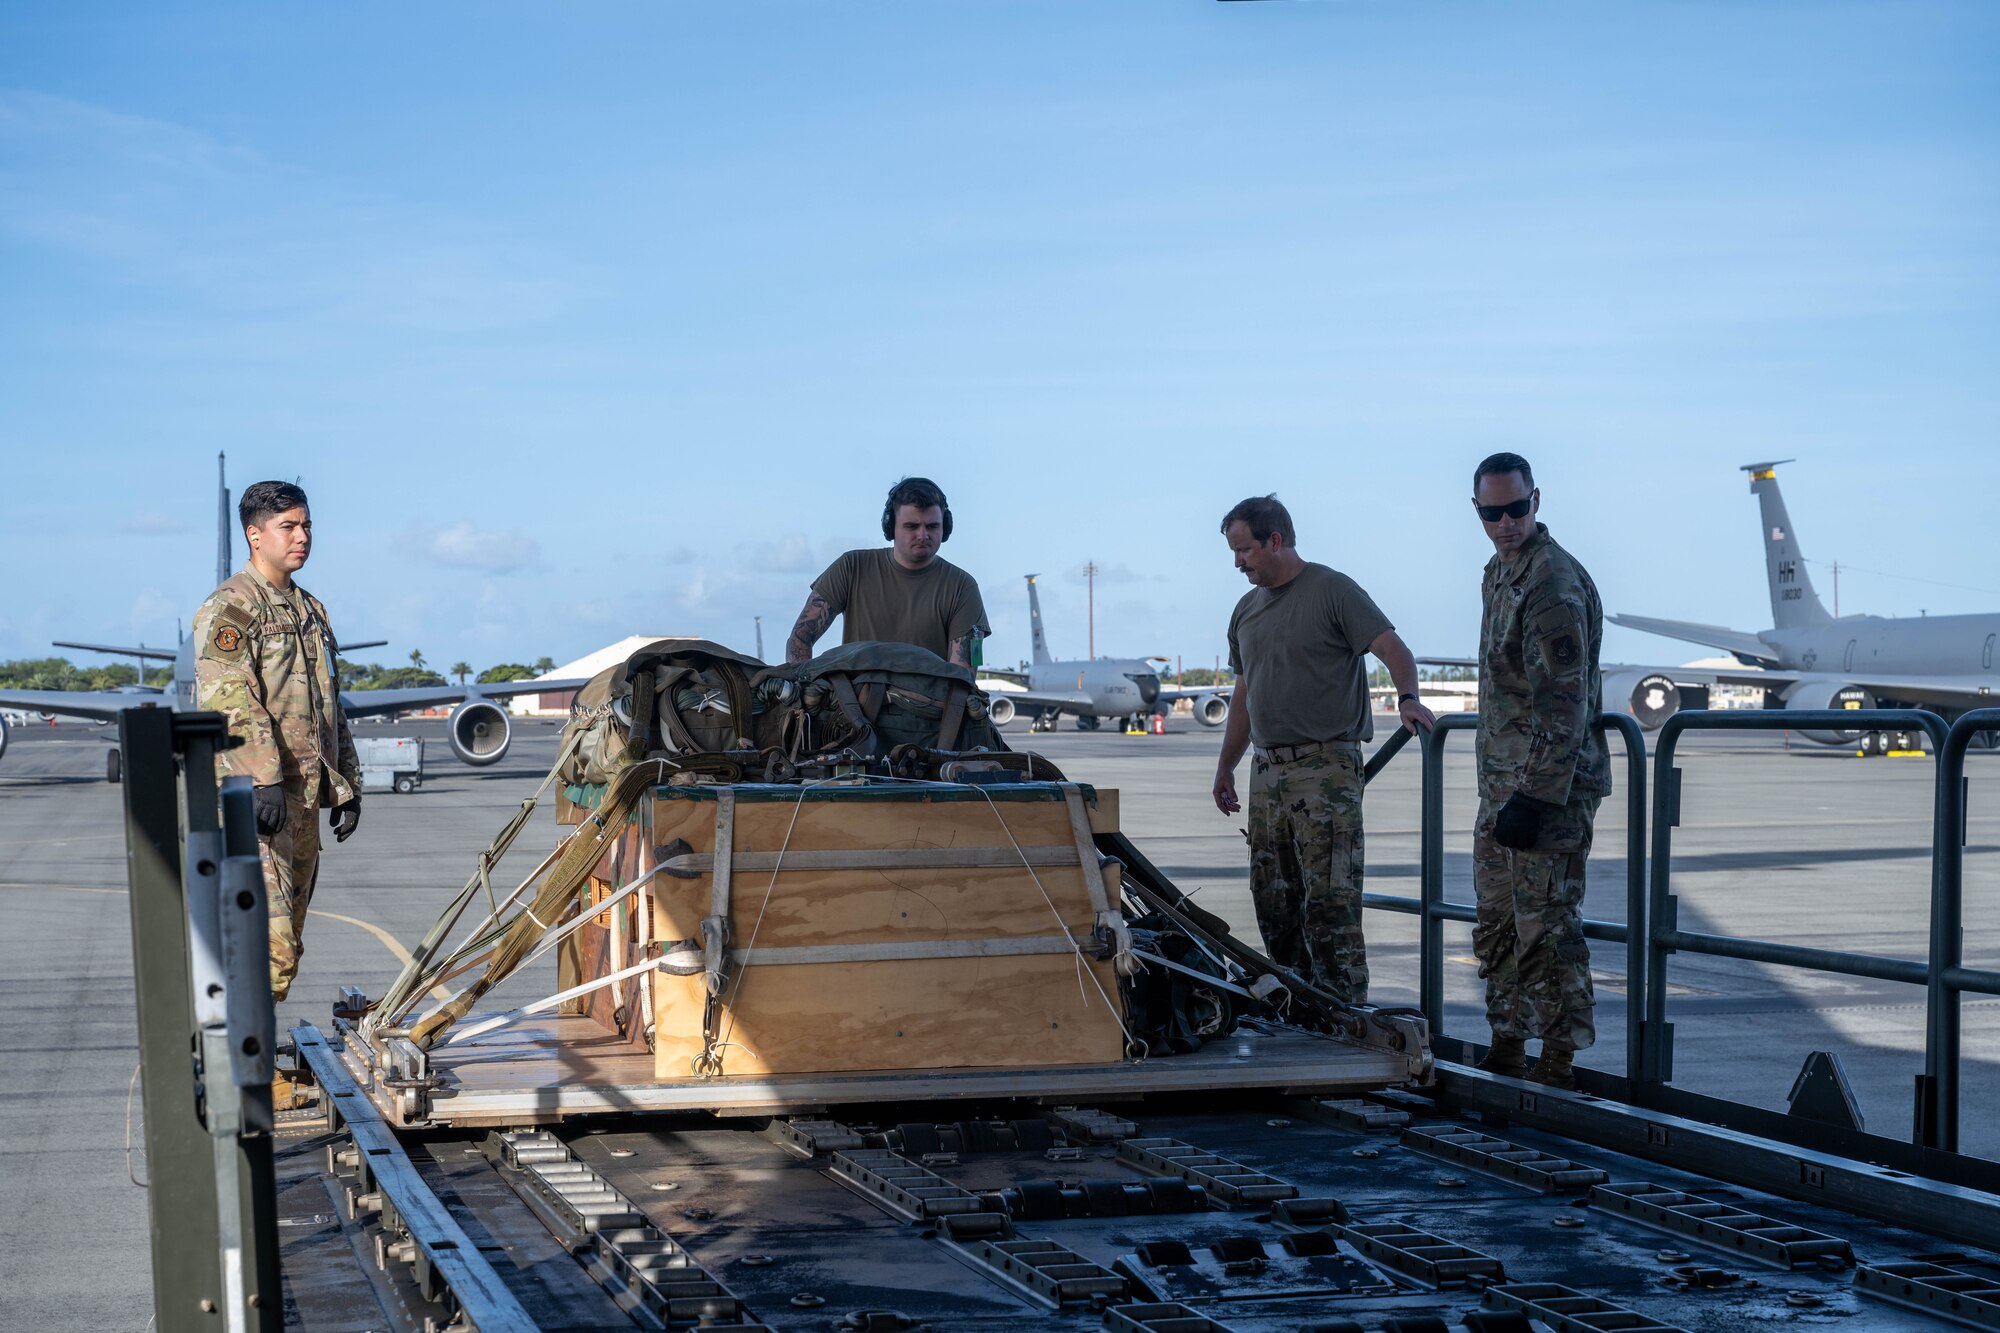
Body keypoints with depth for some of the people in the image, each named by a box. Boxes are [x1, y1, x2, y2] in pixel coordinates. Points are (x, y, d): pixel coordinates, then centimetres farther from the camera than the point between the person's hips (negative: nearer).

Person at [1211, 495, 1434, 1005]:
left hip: (1325, 767, -7)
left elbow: (1393, 650, -11)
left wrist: (1407, 697, -30)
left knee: (1330, 898, -11)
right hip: (1267, 772, 7)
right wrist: (1226, 768, 25)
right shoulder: (1247, 610, 19)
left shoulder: (1332, 590, -3)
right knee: (1272, 900, 7)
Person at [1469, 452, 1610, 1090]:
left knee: (1546, 927, -7)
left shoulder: (1554, 583, -16)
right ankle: (1506, 1049, 25)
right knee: (1497, 923, 15)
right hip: (1501, 782, 10)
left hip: (1549, 787, -10)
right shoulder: (1499, 572, 15)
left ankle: (1559, 1060, -1)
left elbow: (1563, 704, -21)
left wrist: (1535, 798, -24)